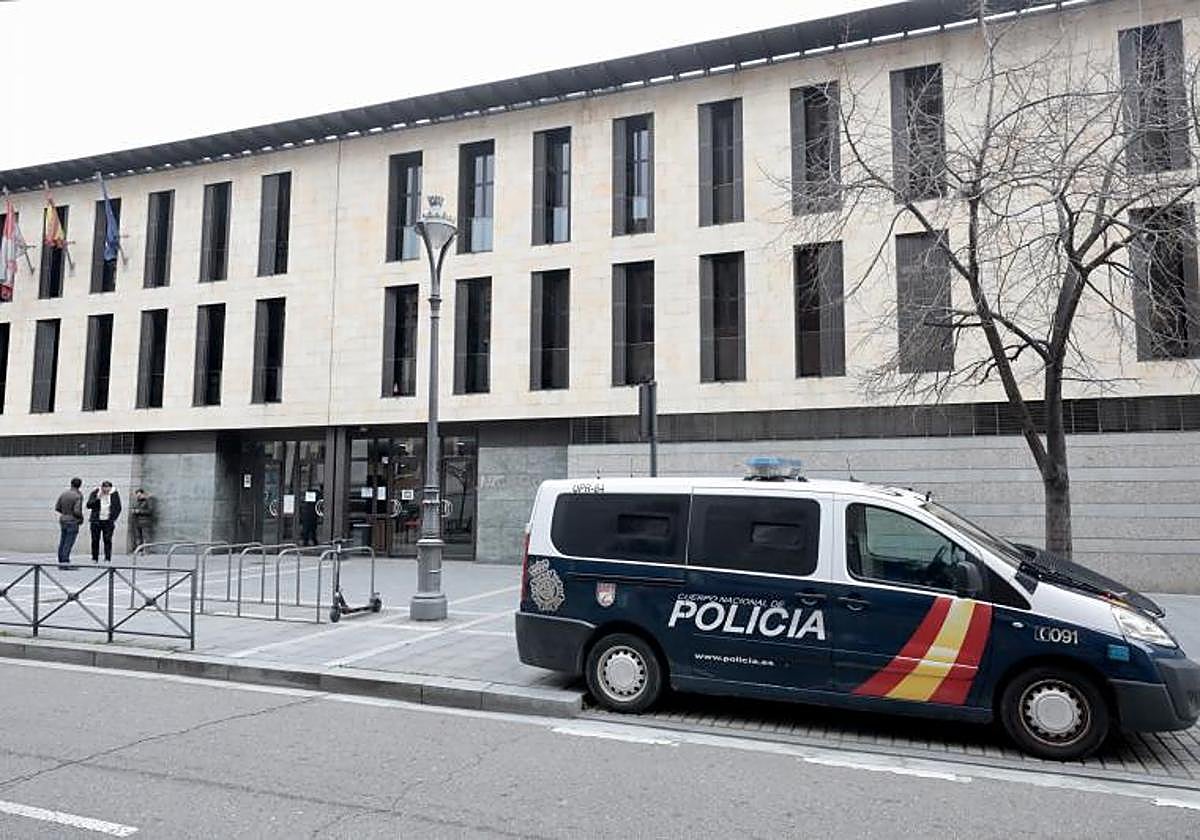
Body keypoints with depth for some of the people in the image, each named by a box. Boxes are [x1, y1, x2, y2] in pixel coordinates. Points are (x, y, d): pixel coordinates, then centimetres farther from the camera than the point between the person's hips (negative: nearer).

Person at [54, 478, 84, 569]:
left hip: (63, 520, 6)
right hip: (73, 522, -6)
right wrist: (81, 518, -2)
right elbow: (77, 511, -21)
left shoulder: (63, 493, 5)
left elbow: (57, 508, 9)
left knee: (62, 543, 10)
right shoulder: (78, 496, -14)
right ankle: (65, 563, -9)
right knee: (68, 543, -7)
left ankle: (61, 562, 13)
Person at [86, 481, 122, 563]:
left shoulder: (115, 494, 1)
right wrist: (97, 498, -19)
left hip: (108, 522, 0)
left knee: (108, 540, -5)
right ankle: (94, 558, 12)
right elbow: (88, 505, -5)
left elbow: (118, 508, 7)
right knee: (95, 540, 3)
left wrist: (114, 519, 0)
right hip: (96, 521, 1)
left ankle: (108, 559, -2)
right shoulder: (95, 493, -1)